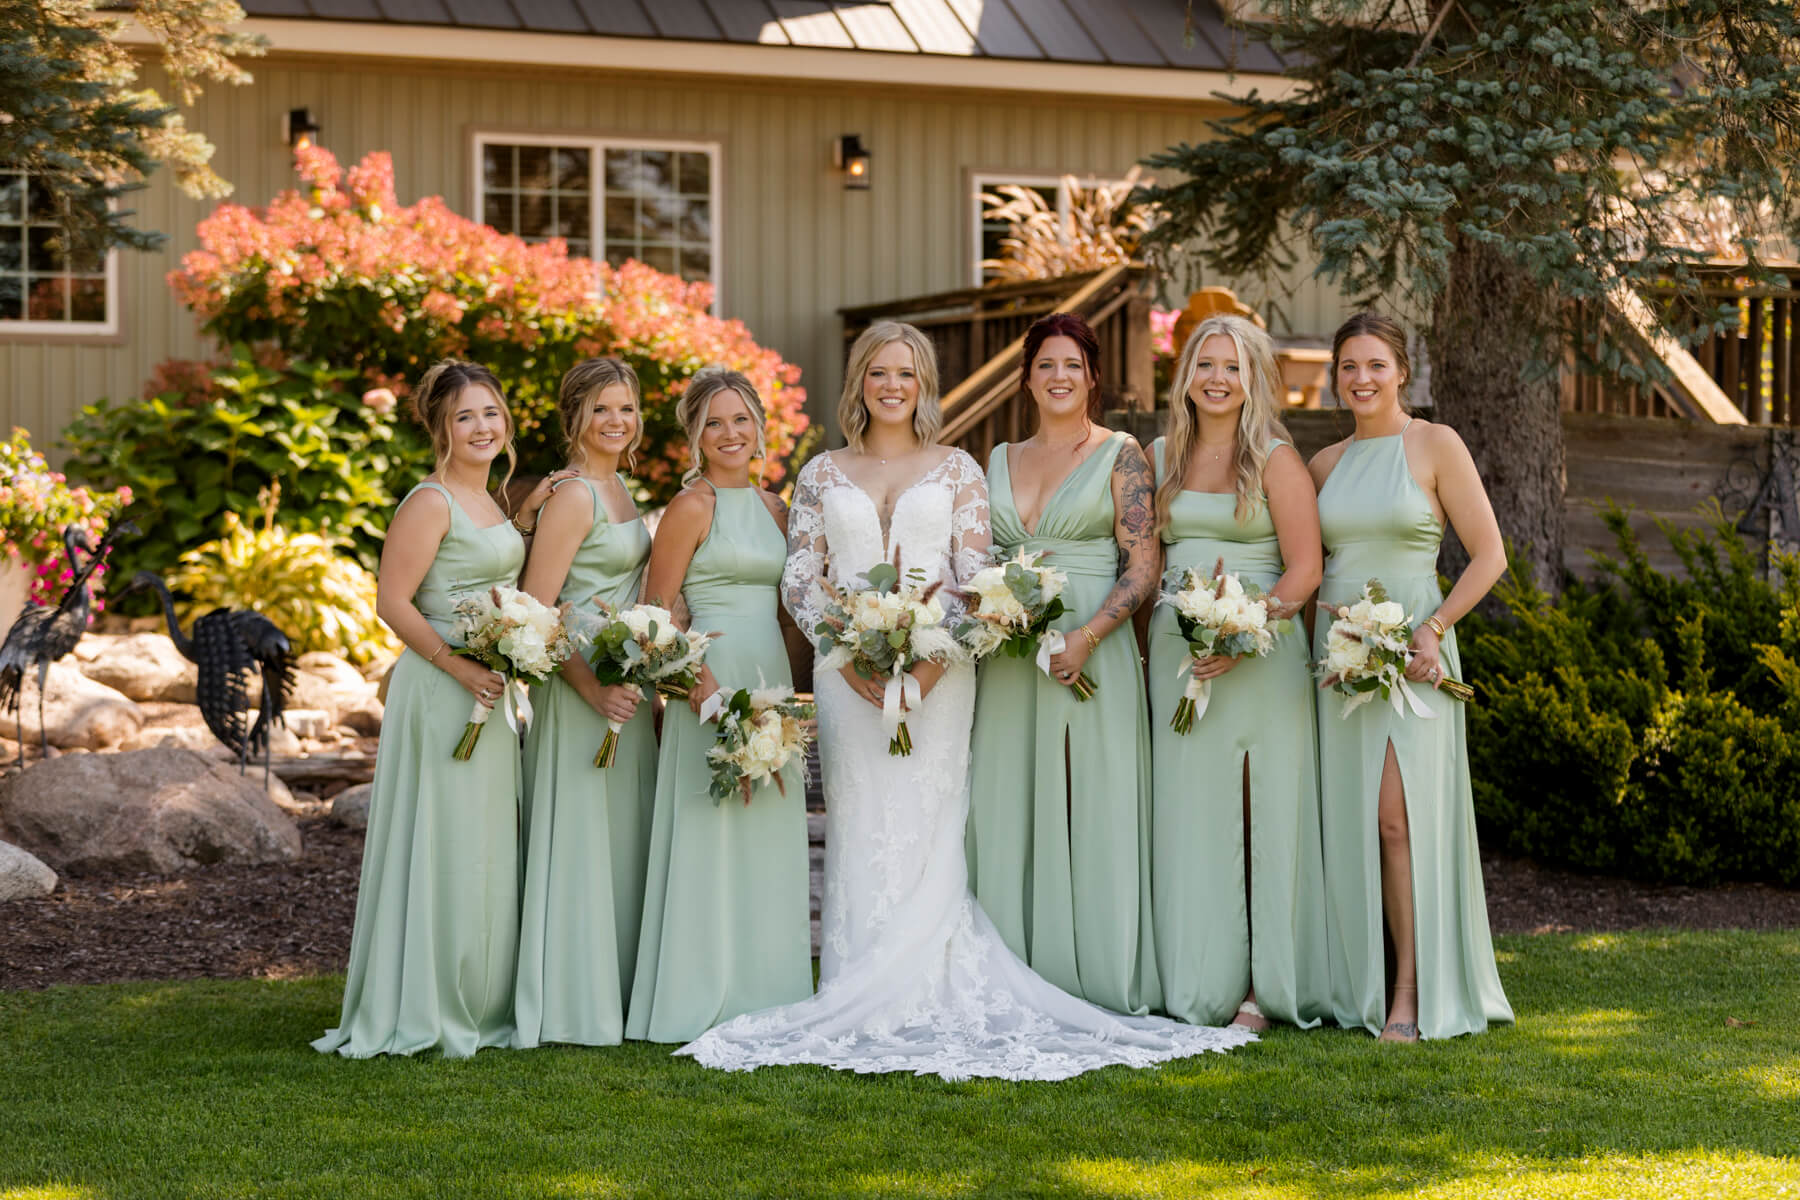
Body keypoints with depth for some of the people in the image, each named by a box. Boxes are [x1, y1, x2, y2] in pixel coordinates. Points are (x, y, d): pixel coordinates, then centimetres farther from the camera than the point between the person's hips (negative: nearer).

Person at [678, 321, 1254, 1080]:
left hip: (937, 668, -1)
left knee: (925, 827, -4)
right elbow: (799, 579, 6)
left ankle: (928, 997, -1)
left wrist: (933, 659, -14)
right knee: (860, 828, -1)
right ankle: (859, 1008, 1)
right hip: (848, 671, 1)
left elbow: (977, 577, 1)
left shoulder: (957, 471, 8)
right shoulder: (822, 476, 12)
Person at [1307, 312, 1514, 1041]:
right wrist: (1319, 638, 2)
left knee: (1401, 817, -13)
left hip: (1412, 650, -4)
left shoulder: (1435, 446, -1)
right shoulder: (1325, 464, 12)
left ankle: (1411, 996, -9)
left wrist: (1435, 627, -14)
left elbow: (1489, 555, -3)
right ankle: (1358, 984, 9)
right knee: (1348, 821, 1)